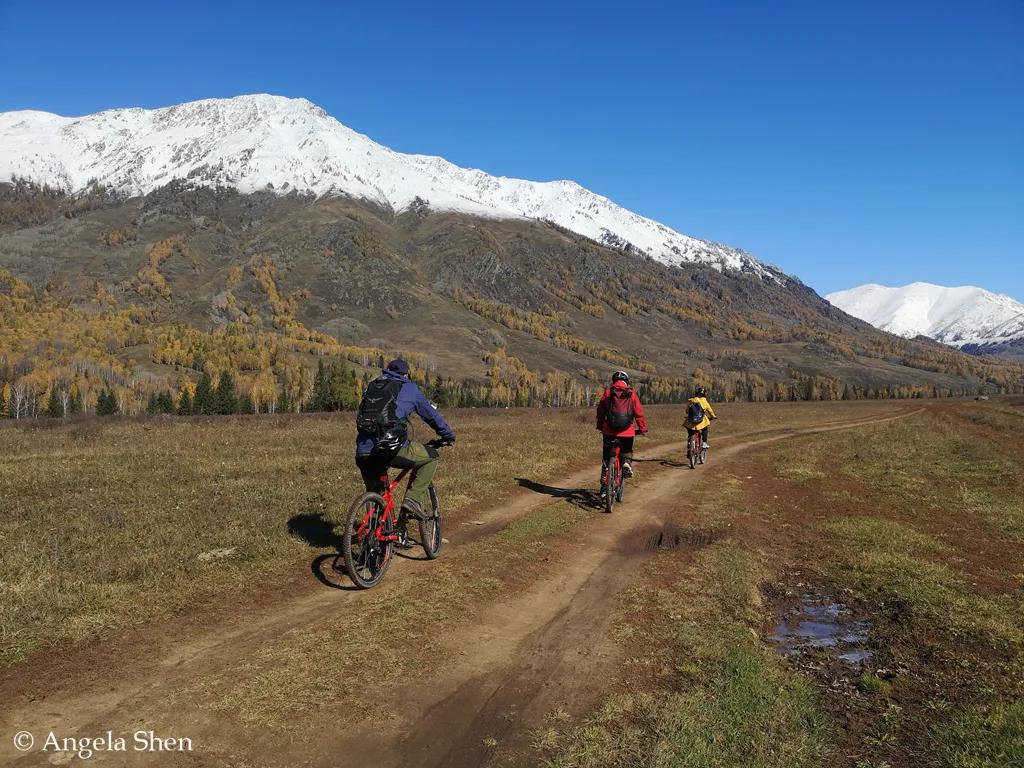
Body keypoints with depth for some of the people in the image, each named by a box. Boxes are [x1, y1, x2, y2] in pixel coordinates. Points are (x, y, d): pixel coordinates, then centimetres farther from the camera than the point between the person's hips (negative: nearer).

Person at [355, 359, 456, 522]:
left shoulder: (372, 386, 25)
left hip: (363, 454, 5)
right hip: (391, 450, -5)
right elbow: (431, 415, 19)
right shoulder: (409, 388, 12)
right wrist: (449, 435, 35)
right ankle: (414, 500, 5)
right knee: (430, 456, 16)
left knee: (374, 497, 29)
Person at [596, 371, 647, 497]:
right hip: (627, 431, 0)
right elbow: (639, 413, 2)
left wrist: (600, 426, 22)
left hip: (609, 431, 1)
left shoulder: (607, 393, 3)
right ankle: (627, 463, -4)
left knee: (606, 457, 13)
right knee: (627, 452, 27)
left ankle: (604, 486, 12)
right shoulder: (632, 394, 1)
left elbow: (600, 411, 9)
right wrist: (643, 428, 15)